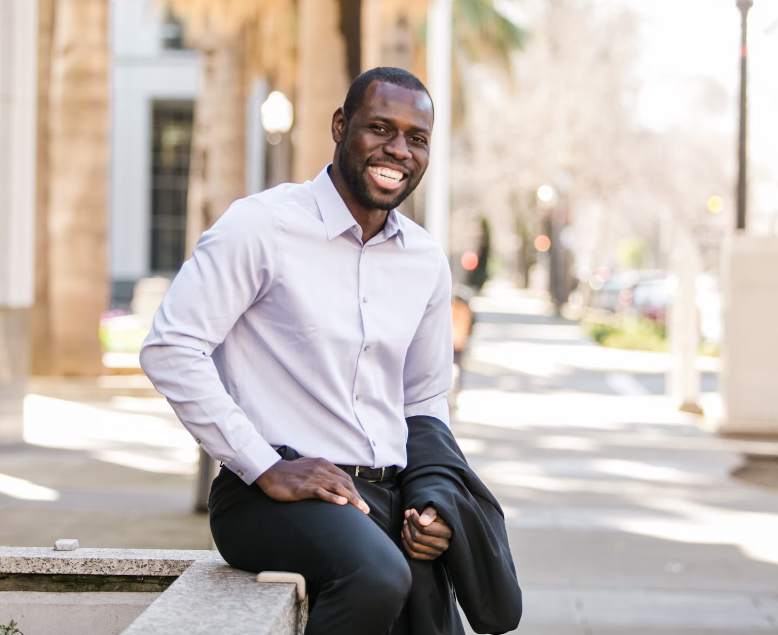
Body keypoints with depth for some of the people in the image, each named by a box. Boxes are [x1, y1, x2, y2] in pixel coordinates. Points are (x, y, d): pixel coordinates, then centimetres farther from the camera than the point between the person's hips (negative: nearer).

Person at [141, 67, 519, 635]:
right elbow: (169, 349, -13)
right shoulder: (262, 226, -7)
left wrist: (435, 505, 5)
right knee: (377, 576, -33)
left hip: (388, 499, 6)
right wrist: (266, 468, -17)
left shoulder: (427, 262, 13)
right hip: (275, 496, -6)